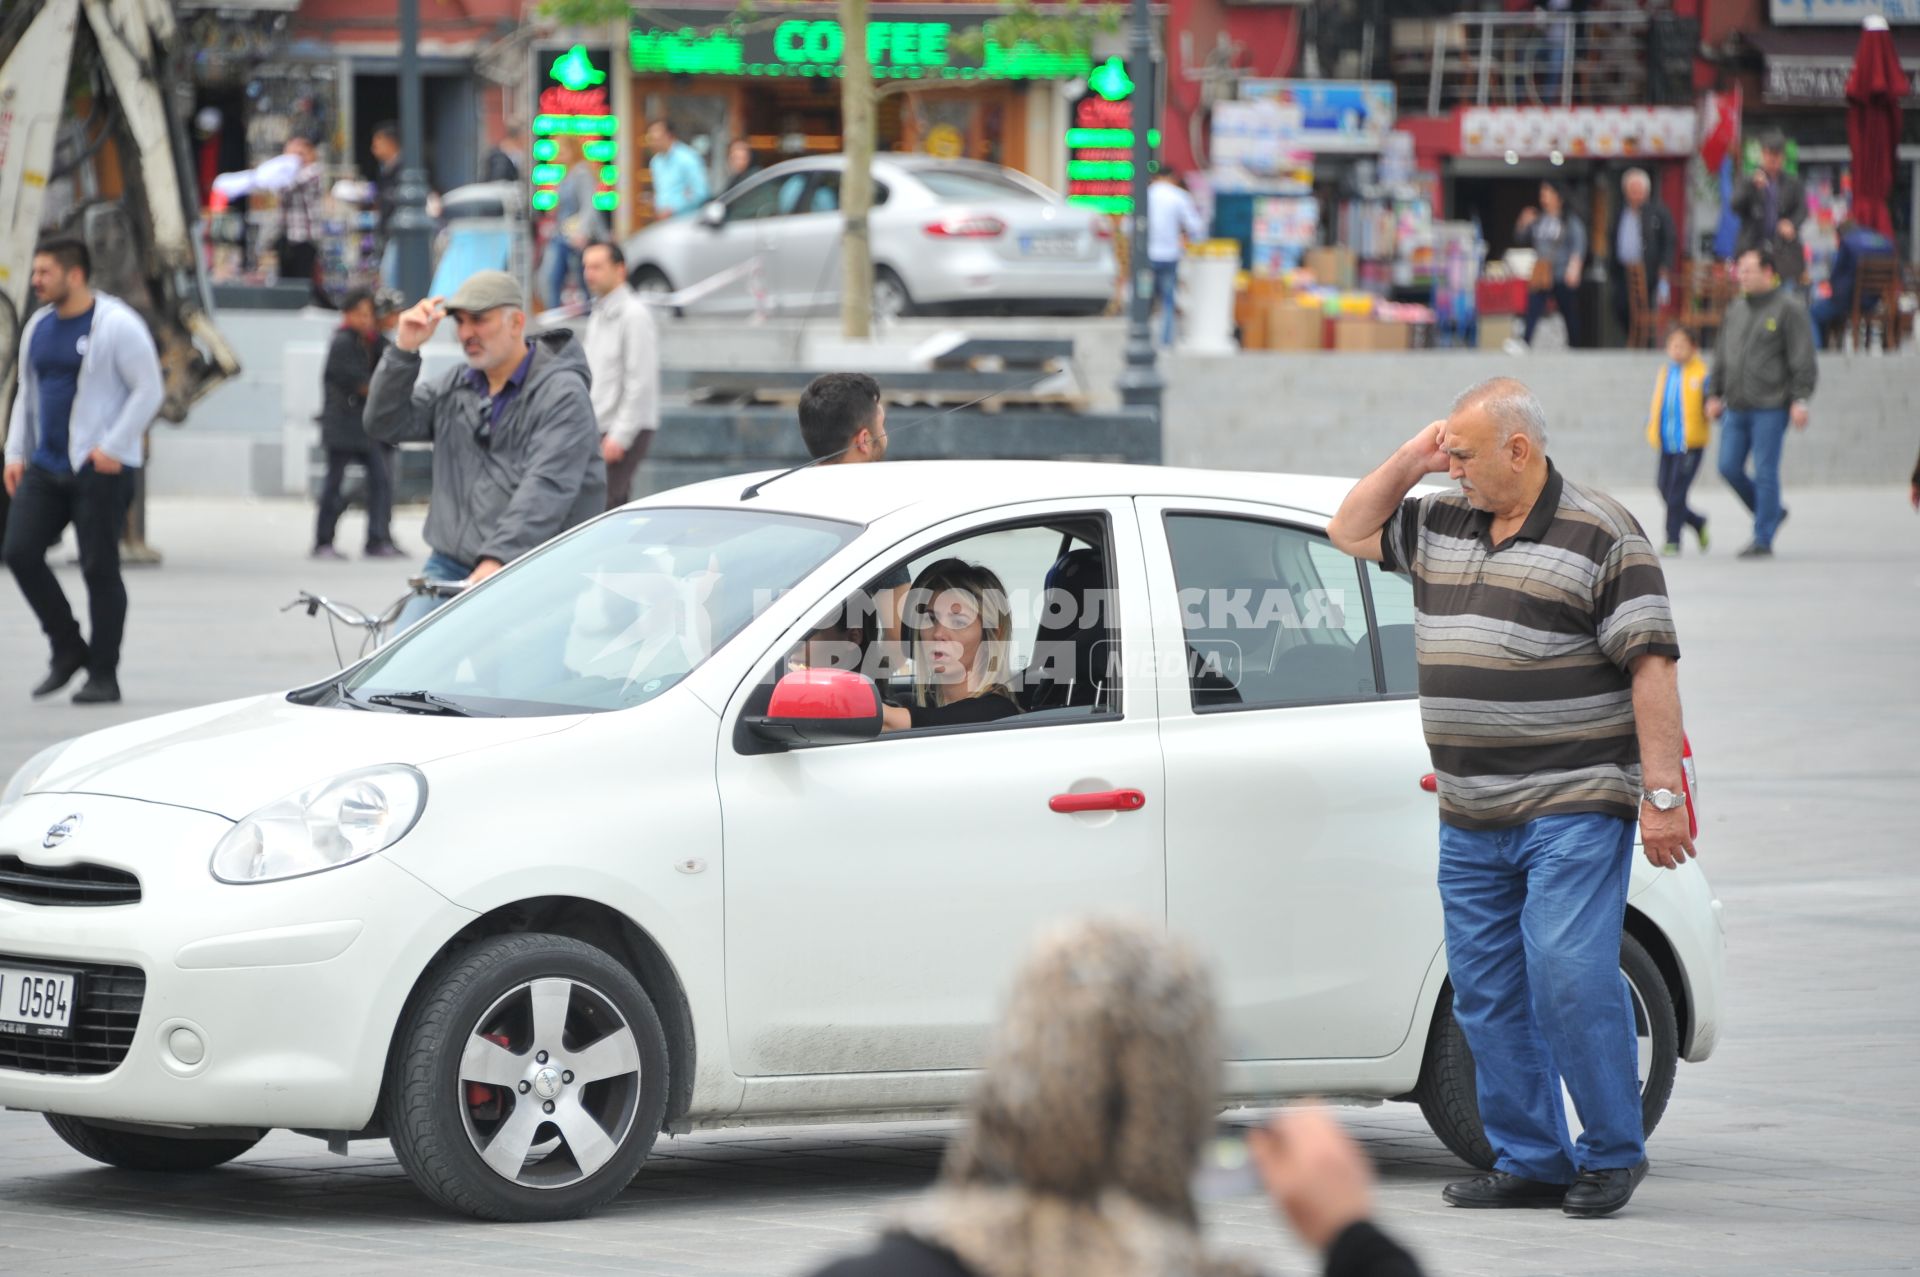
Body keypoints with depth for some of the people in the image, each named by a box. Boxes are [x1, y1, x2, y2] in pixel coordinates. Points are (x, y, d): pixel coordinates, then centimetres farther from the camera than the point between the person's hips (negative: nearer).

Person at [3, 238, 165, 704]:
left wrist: (113, 447, -17)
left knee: (100, 568, -3)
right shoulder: (39, 327, 13)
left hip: (99, 469, -7)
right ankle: (68, 649, 11)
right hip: (44, 468, 7)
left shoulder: (116, 325, -9)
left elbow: (149, 390, -12)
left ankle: (104, 675, 4)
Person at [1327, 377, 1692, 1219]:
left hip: (1573, 812, -7)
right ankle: (1529, 1162, 13)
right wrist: (1411, 458, 10)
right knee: (1487, 995, 6)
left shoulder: (1601, 538, -7)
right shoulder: (1442, 526, 13)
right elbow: (1350, 532, 26)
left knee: (1570, 979, -14)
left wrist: (1662, 793, -15)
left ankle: (1611, 1155, -1)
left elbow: (1653, 667, -10)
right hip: (1471, 823, 7)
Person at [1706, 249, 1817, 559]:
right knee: (1729, 467, 3)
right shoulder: (1736, 309, 15)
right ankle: (1771, 513, 23)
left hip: (1770, 407, -7)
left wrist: (1800, 399, -14)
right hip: (1736, 407, 7)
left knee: (1765, 472, -5)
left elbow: (1803, 360, -8)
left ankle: (1763, 539, 1)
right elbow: (1721, 356, 22)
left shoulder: (1788, 309, -4)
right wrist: (1714, 394, 15)